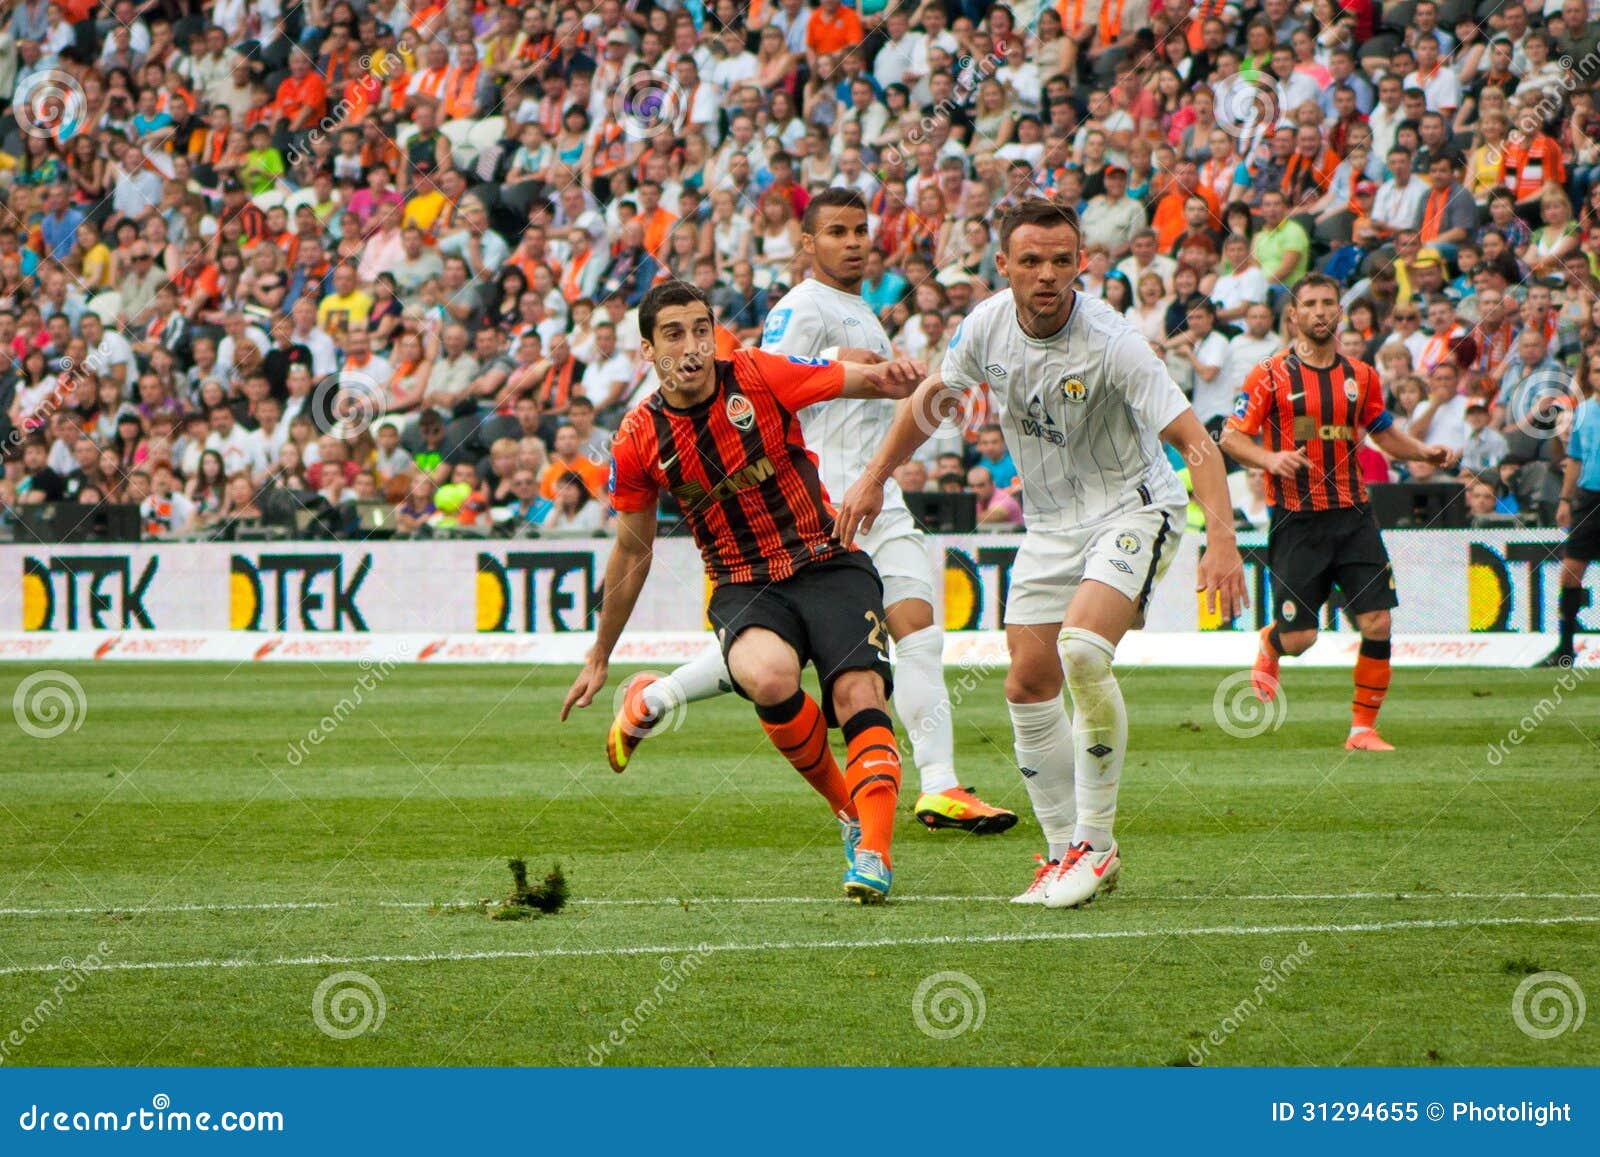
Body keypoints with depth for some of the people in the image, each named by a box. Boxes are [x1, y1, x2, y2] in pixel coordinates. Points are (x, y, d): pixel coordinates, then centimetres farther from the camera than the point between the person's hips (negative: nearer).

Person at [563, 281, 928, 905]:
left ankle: (873, 852, -17)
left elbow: (859, 380, -5)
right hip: (743, 588, 0)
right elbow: (632, 551, 11)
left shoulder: (759, 377, -7)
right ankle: (847, 805, -9)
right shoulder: (638, 441, -2)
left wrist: (893, 377, -31)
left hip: (827, 565, 0)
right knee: (768, 678, -31)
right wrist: (600, 657, 18)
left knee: (860, 695, -23)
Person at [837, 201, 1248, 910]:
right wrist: (875, 477, 16)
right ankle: (1065, 854, 15)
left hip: (1131, 507, -6)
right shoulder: (988, 325, -8)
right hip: (1050, 522, 6)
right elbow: (933, 396, 14)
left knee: (1082, 650, -27)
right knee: (1028, 685, 1)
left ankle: (1095, 843, -16)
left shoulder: (1110, 342, -25)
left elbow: (1195, 442, -27)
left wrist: (1221, 539, -39)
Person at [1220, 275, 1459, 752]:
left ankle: (1363, 728, 4)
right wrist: (1270, 458, -20)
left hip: (1353, 516, 3)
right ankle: (1268, 646, 35)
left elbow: (1385, 433, 22)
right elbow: (1231, 436, -2)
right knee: (1299, 638, -4)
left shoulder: (1361, 377, 9)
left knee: (1377, 623, -9)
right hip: (1296, 520, -3)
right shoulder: (1271, 376, -3)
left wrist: (1425, 452, 4)